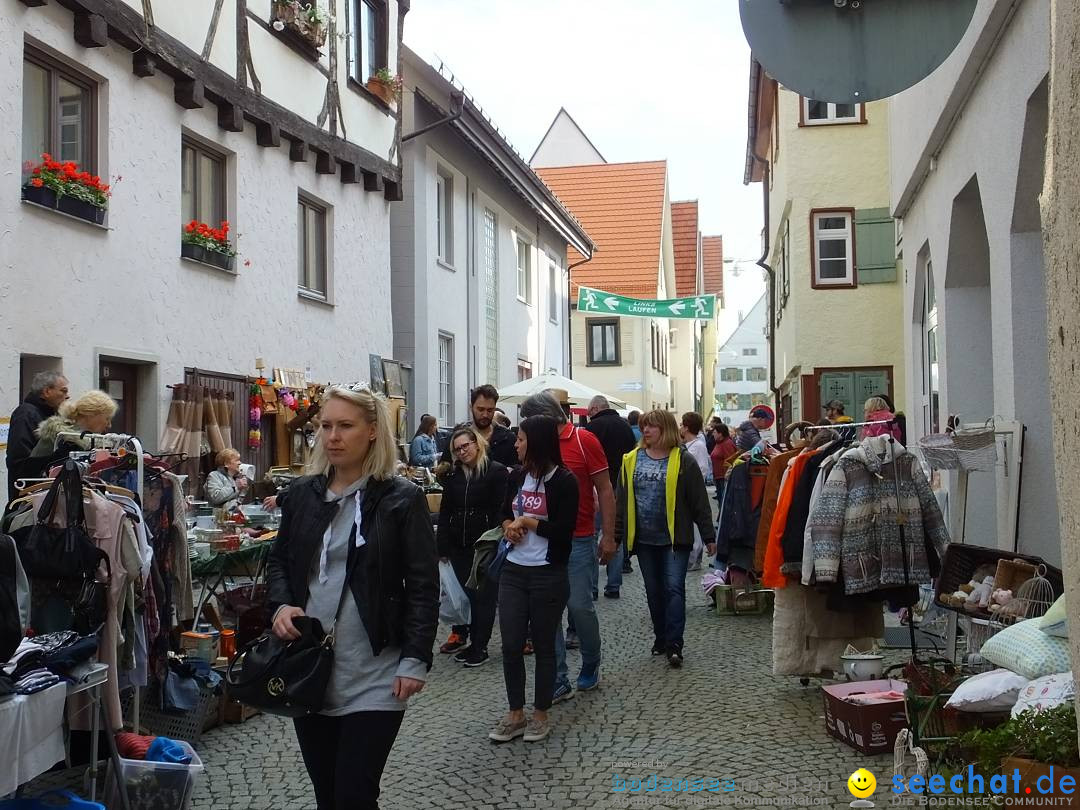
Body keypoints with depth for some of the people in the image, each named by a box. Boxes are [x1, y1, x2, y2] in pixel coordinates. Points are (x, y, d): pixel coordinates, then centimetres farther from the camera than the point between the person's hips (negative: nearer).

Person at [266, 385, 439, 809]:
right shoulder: (302, 493, 7)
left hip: (372, 678, -5)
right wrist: (281, 605, -2)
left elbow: (423, 587, -7)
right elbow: (278, 560, 18)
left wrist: (415, 660, -13)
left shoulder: (403, 499, -7)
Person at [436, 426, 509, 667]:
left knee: (483, 596, 2)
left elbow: (501, 511, -10)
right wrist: (442, 547, 4)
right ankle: (461, 637, 20)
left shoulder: (496, 471, -6)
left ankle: (479, 648, 9)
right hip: (458, 545, 5)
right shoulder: (453, 475, 10)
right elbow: (445, 512, 11)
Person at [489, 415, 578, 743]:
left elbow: (563, 531, -17)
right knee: (511, 645, 5)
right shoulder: (517, 477, 7)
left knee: (543, 645, 7)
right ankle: (515, 714, 19)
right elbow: (505, 513, 19)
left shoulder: (563, 481, -11)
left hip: (548, 576, -5)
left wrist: (527, 521, -11)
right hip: (513, 571, 5)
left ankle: (541, 715, 22)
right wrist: (509, 527, -2)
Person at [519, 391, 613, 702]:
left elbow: (605, 490, -3)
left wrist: (609, 536, -7)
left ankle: (591, 666, 25)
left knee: (580, 606, 0)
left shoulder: (584, 441, -6)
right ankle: (558, 682, 10)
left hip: (578, 539, -4)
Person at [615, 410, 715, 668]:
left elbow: (699, 501, -3)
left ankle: (674, 644, -8)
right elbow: (622, 501, 9)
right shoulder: (632, 460, 6)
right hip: (644, 539, 4)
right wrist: (616, 536, 7)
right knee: (654, 591, 12)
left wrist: (708, 536, -4)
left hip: (675, 538, -4)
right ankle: (661, 637, 25)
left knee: (674, 588, -10)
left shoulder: (682, 460, -4)